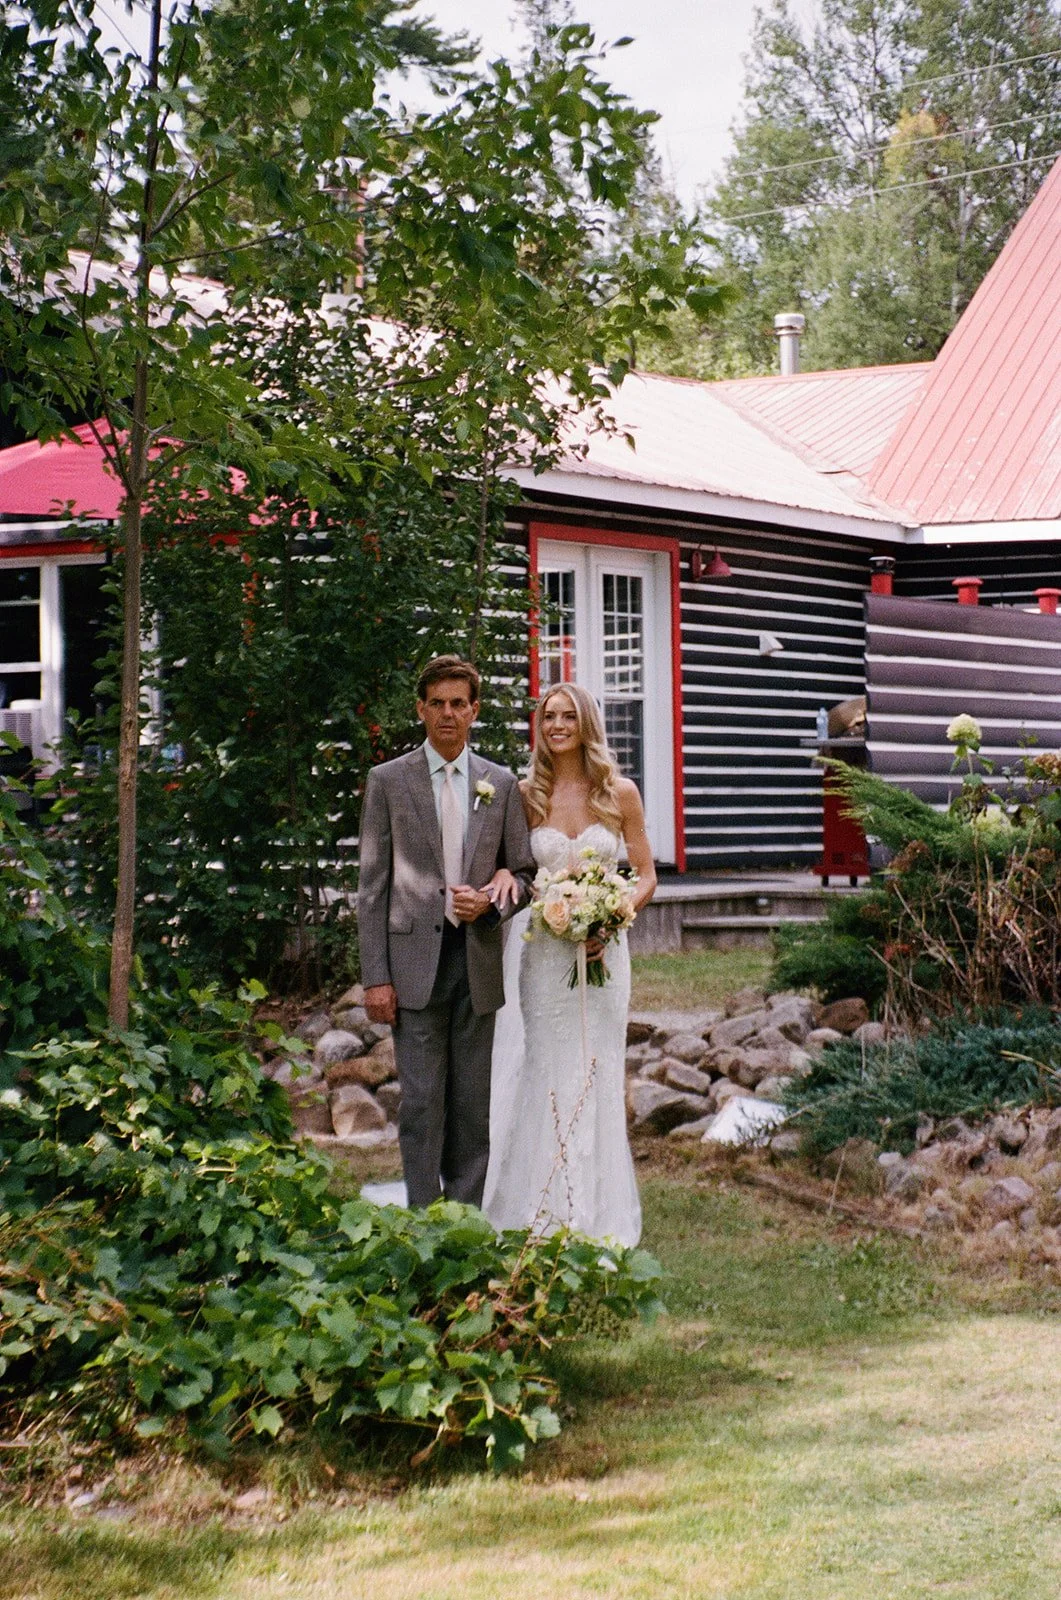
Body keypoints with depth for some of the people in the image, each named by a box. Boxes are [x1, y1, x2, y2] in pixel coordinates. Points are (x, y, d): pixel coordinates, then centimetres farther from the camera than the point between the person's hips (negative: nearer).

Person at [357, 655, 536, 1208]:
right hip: (415, 961, -2)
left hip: (479, 960, 3)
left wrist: (491, 901, -9)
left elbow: (525, 874, 14)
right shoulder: (388, 781, 3)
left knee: (474, 1102, 6)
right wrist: (375, 976, -6)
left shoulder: (501, 784, 10)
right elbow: (373, 886, 1)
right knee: (422, 1100, -4)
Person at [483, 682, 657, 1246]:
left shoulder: (619, 794, 2)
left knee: (598, 1073, 4)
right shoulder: (527, 795, 2)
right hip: (544, 949, 0)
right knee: (546, 1072, 0)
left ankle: (599, 1216, 12)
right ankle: (546, 1216, 8)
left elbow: (646, 876, 4)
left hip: (603, 948, 0)